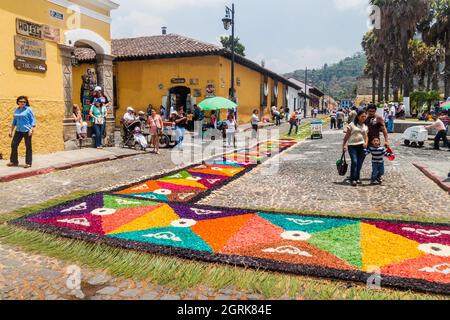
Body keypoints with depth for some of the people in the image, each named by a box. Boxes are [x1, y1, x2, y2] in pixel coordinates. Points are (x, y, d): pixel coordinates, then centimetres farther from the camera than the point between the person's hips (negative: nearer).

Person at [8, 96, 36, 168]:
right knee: (13, 145, 5)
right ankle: (14, 161, 17)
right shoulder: (17, 110, 11)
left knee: (28, 147, 0)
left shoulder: (28, 109, -4)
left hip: (27, 131, -6)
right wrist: (11, 130, 17)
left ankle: (28, 163, 7)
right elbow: (14, 121, 20)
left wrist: (32, 130, -16)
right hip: (18, 131, 6)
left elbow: (33, 120, -6)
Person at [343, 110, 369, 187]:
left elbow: (366, 136, 14)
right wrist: (344, 145, -4)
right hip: (352, 146, -4)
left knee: (359, 164, 6)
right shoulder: (352, 124, 0)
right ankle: (353, 179, -7)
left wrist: (366, 143, -6)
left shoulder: (365, 126, 13)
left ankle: (357, 178, 20)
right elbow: (347, 136, 1)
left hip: (362, 146, 4)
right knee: (354, 162, -14)